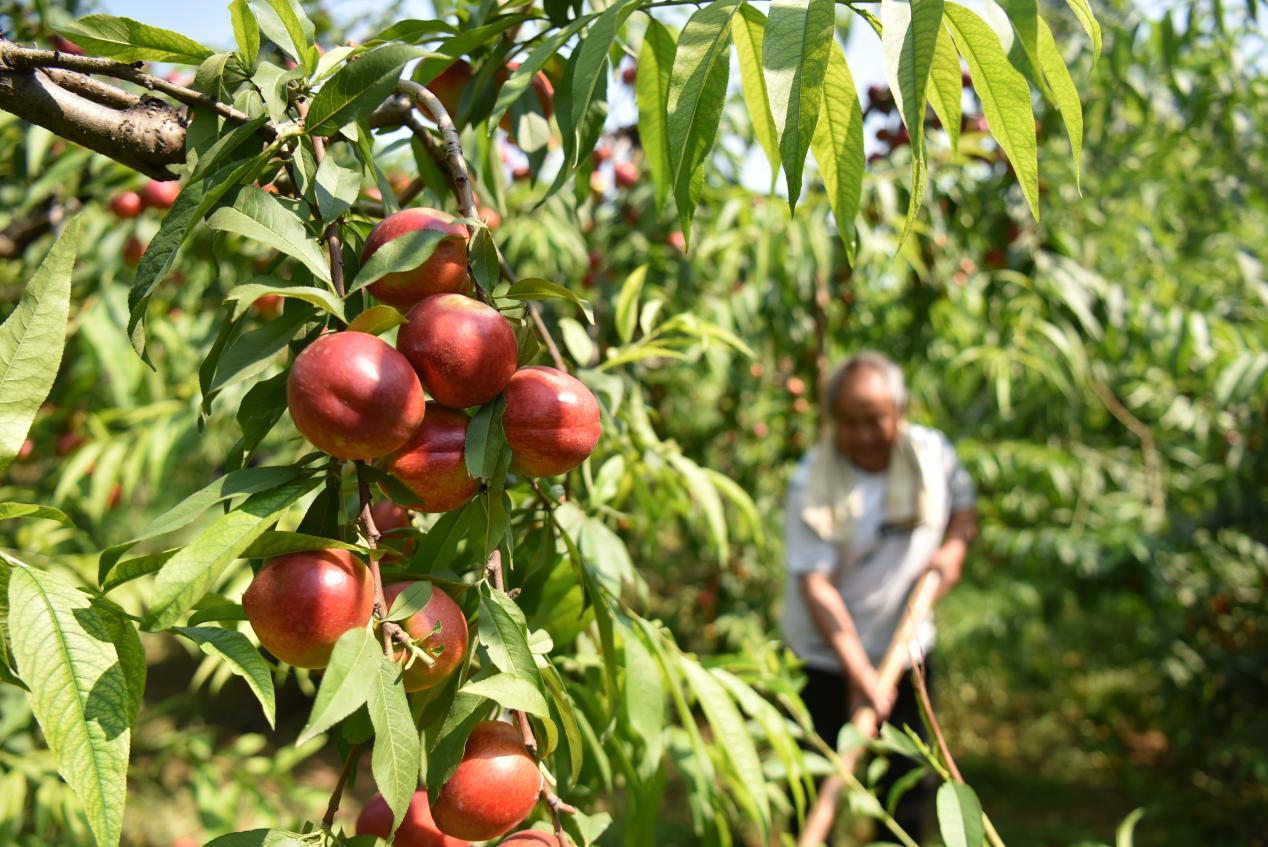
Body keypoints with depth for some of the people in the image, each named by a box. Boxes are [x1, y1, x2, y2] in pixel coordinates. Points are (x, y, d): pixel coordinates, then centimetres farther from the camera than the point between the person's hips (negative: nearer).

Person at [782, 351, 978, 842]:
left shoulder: (932, 451, -5)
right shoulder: (811, 484, -19)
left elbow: (963, 503, 16)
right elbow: (814, 584, -24)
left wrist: (953, 547, -7)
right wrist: (859, 672, -31)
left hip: (905, 648, 4)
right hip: (826, 654, -4)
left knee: (909, 783, 14)